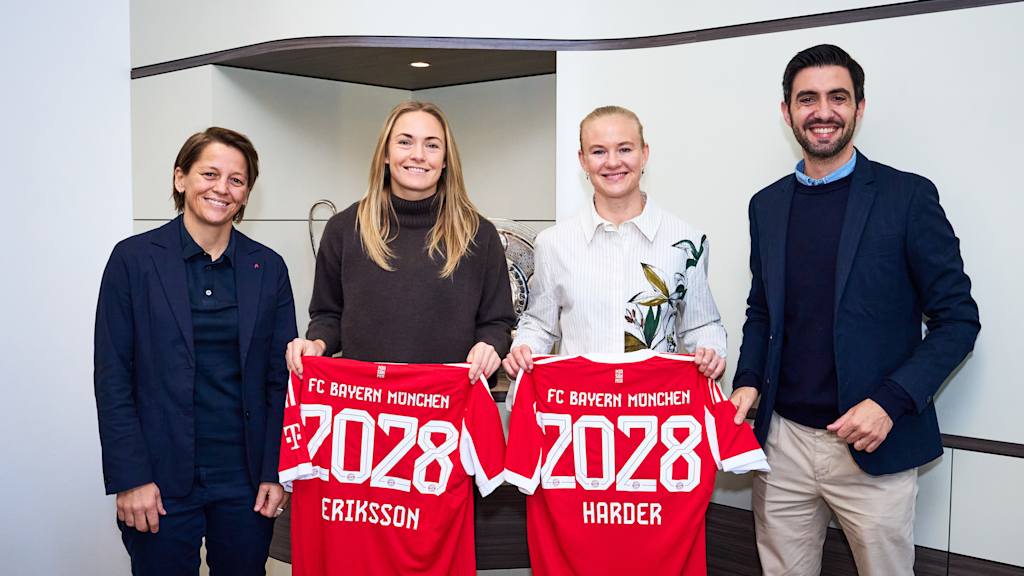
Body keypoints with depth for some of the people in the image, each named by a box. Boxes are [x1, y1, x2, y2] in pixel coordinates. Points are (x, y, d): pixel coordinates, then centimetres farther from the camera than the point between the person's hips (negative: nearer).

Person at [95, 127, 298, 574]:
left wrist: (275, 471, -1)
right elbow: (113, 375, -4)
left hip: (245, 478, 2)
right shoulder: (134, 258, -2)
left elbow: (282, 377, 5)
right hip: (162, 480, -2)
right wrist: (129, 477, -10)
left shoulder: (268, 267, 4)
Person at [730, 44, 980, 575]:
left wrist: (891, 401, -16)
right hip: (781, 439, 4)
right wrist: (748, 382, -1)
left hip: (872, 445, -3)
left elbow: (957, 318, -5)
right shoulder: (768, 205, 8)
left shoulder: (907, 197, -6)